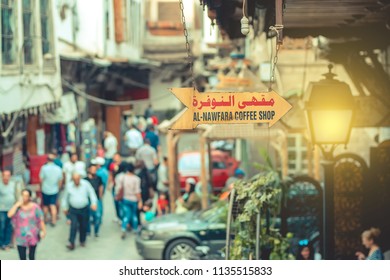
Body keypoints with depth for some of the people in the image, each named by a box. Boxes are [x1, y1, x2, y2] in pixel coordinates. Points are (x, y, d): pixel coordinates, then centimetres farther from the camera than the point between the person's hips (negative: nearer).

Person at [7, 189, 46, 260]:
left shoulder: (35, 207, -8)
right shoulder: (17, 206, -4)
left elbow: (41, 220, -4)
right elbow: (10, 215, -19)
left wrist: (43, 231, -10)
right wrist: (17, 205, -18)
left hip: (32, 236, -1)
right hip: (21, 237, 1)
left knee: (31, 257, 9)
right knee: (22, 257, 4)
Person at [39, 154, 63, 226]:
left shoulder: (44, 168, -17)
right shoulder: (58, 169, -7)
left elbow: (41, 179, -11)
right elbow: (60, 181, 1)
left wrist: (41, 187, 7)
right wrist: (58, 188, 17)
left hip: (45, 190, -2)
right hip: (54, 190, 2)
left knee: (45, 205, 15)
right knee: (53, 205, 7)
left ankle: (45, 219, 27)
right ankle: (54, 221, 3)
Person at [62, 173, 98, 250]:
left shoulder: (86, 184, -7)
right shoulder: (69, 186, -1)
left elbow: (92, 193, -6)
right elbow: (65, 197, 11)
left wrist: (94, 203, -20)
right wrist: (65, 208, 13)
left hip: (84, 209, 0)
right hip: (73, 210, 0)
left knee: (83, 226, 8)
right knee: (74, 226, -10)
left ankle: (82, 241, 28)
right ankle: (71, 243, -9)